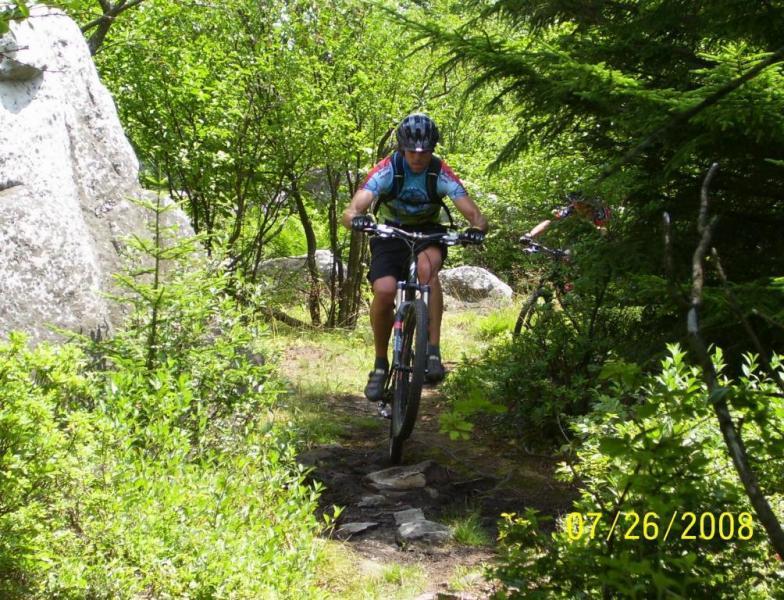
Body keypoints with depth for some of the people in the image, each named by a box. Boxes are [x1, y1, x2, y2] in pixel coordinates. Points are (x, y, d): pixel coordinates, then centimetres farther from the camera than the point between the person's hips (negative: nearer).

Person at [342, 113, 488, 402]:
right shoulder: (386, 170, -21)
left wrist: (477, 229, -46)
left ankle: (433, 351, -33)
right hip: (390, 233, 0)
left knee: (428, 265, -36)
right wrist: (356, 219, -54)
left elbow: (476, 215, -22)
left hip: (427, 233, 0)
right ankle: (380, 363, -5)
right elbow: (350, 212, -29)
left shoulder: (442, 174, -18)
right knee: (384, 291, -27)